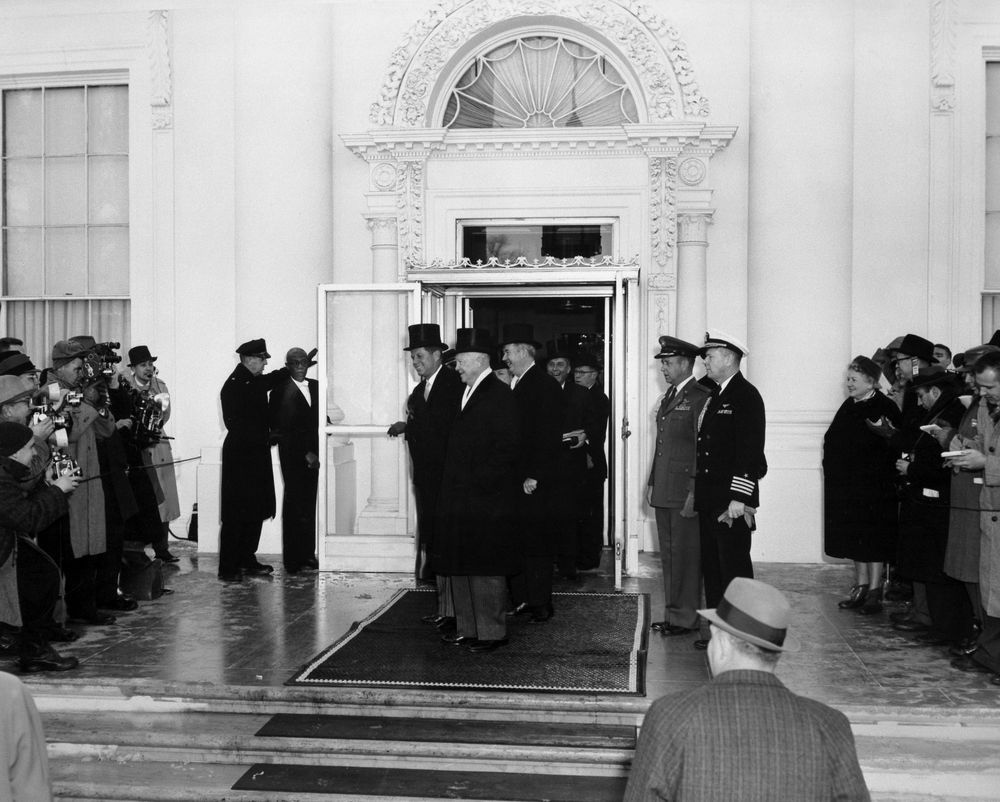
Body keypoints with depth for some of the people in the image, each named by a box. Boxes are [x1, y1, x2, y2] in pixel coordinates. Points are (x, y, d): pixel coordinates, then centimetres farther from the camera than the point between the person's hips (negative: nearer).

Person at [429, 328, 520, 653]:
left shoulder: (500, 395, -12)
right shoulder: (465, 392, 15)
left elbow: (507, 448, -16)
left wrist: (479, 482, -18)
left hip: (486, 497, -9)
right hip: (459, 497, 9)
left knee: (485, 567, -2)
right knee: (459, 565, 13)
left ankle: (491, 632, 8)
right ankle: (467, 628, 23)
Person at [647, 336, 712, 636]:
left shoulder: (701, 398, -11)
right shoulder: (669, 396, 17)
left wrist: (694, 493, -19)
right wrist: (652, 482, 17)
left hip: (685, 492, -9)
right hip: (664, 492, 9)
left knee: (685, 553, -2)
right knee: (668, 553, 13)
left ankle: (685, 618, 8)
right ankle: (672, 614, 21)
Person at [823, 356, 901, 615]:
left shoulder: (886, 409, -13)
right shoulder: (849, 405, 11)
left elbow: (890, 448, -19)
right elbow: (832, 439, 13)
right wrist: (833, 468, 2)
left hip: (873, 486, -7)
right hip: (847, 485, 8)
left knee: (873, 540, 1)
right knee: (854, 537, 13)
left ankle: (874, 591, 9)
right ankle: (861, 587, 24)